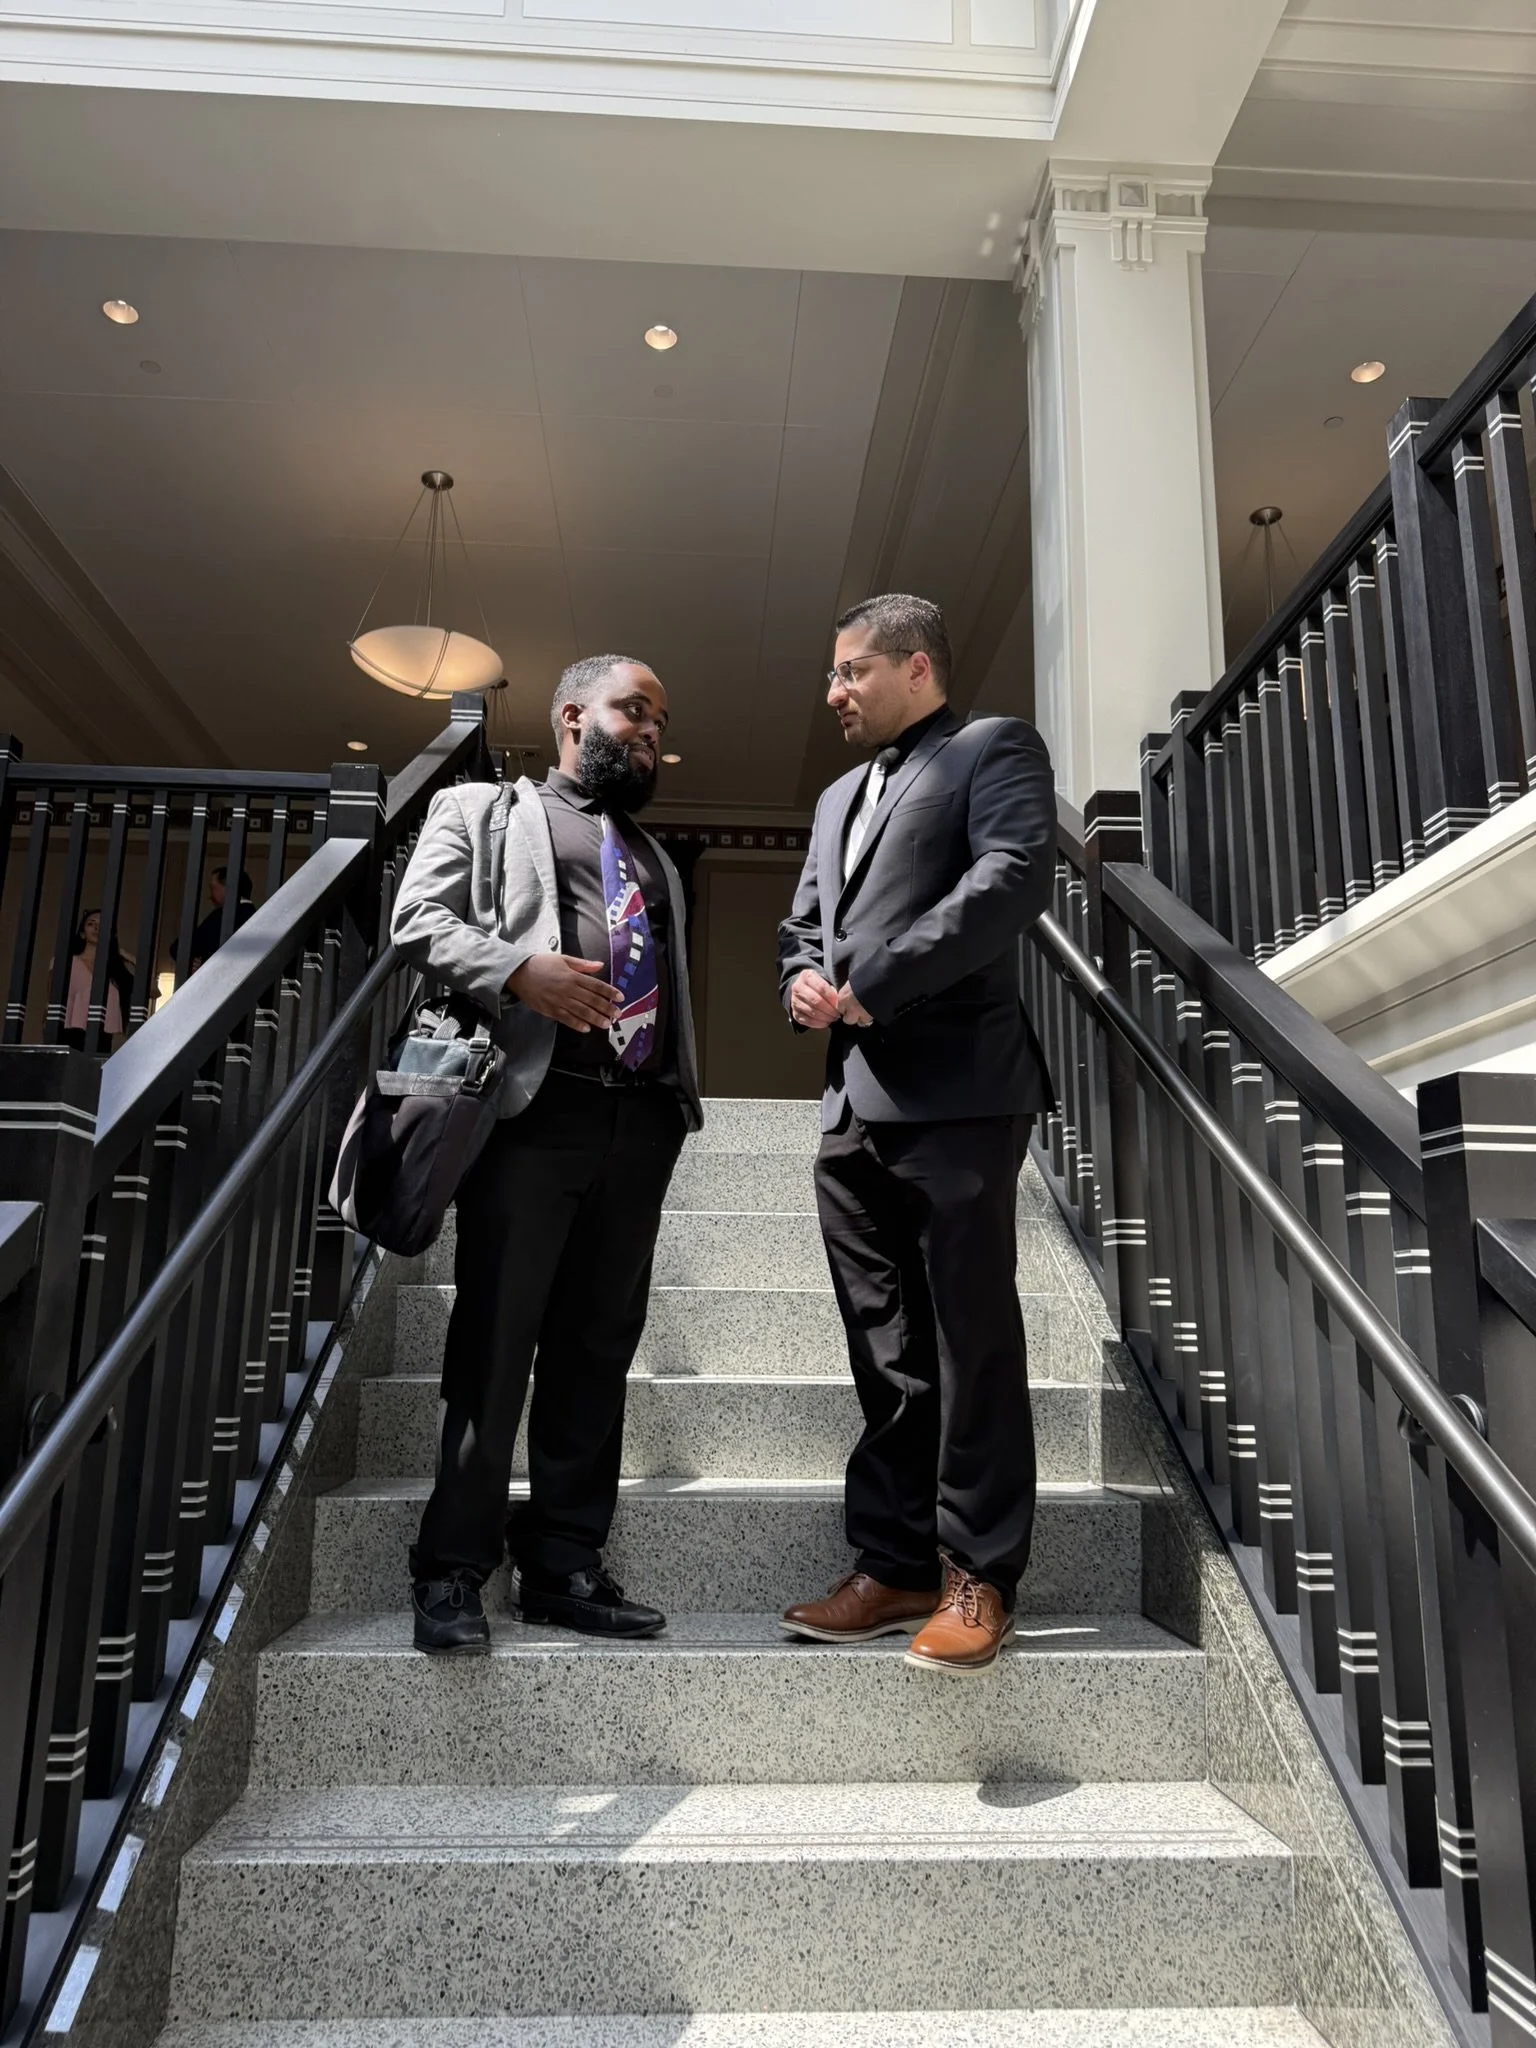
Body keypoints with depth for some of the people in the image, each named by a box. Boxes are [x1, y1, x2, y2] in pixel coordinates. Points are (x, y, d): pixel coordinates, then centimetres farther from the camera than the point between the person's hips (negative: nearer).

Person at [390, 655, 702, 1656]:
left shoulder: (655, 859, 29)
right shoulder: (482, 809, 12)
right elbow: (420, 919, -2)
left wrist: (683, 1094, 10)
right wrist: (519, 969, -20)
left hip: (641, 1118, 6)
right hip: (534, 1106, -5)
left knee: (600, 1344, 7)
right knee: (495, 1341, -3)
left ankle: (564, 1564, 16)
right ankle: (454, 1570, 8)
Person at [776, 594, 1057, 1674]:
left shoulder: (995, 749, 4)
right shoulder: (840, 796, 27)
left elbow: (1015, 877, -14)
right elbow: (803, 923, 29)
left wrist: (870, 986, -14)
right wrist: (803, 983, 4)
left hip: (954, 1097, -7)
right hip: (854, 1108, 7)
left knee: (972, 1346, 0)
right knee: (888, 1358, 11)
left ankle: (979, 1576, 11)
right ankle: (895, 1565, 20)